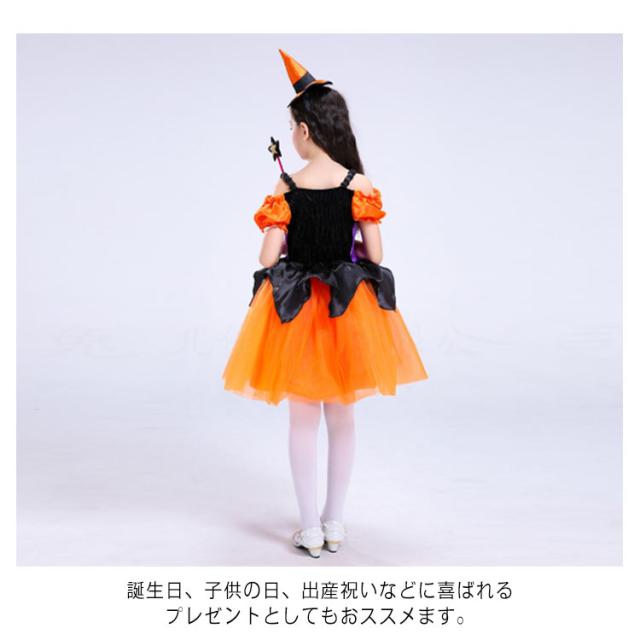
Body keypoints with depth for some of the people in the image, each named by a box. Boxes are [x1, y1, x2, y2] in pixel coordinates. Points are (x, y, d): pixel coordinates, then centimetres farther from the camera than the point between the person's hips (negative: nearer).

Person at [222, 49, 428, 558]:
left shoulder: (286, 187, -11)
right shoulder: (360, 185, -8)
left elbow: (268, 258, -12)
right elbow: (375, 256, -7)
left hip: (294, 307, -1)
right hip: (349, 306, 1)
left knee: (303, 418, 11)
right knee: (343, 417, 16)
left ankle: (310, 529, 17)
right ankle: (335, 523, 25)